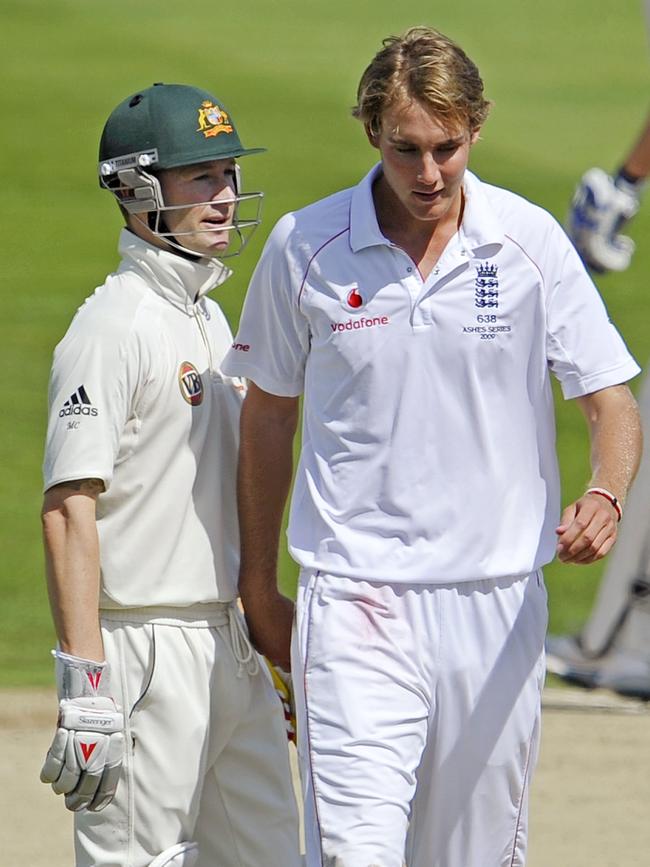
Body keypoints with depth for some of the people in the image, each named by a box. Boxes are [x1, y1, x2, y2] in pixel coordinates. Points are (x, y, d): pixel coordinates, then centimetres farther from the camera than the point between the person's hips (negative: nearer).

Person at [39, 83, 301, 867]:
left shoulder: (210, 317, 15)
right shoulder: (113, 326, -14)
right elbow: (68, 508, -20)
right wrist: (84, 682, -25)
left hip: (226, 647, 9)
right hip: (145, 647, -9)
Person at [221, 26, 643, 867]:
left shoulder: (531, 242, -1)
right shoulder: (304, 247, -1)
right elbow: (268, 415, 12)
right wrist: (259, 586, 15)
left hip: (498, 606, 2)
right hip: (357, 603, -2)